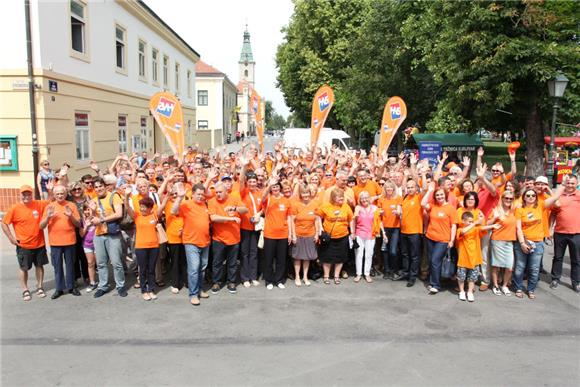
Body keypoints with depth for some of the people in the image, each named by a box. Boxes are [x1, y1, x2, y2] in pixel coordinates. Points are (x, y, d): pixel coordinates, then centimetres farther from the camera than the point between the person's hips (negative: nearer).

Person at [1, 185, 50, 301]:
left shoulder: (38, 204, -4)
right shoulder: (15, 208, -11)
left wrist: (50, 191, -9)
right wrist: (11, 237, -7)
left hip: (39, 244, 3)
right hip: (23, 245, -3)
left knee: (39, 266, 14)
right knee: (23, 268, 9)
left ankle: (39, 288, 28)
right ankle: (25, 291, 22)